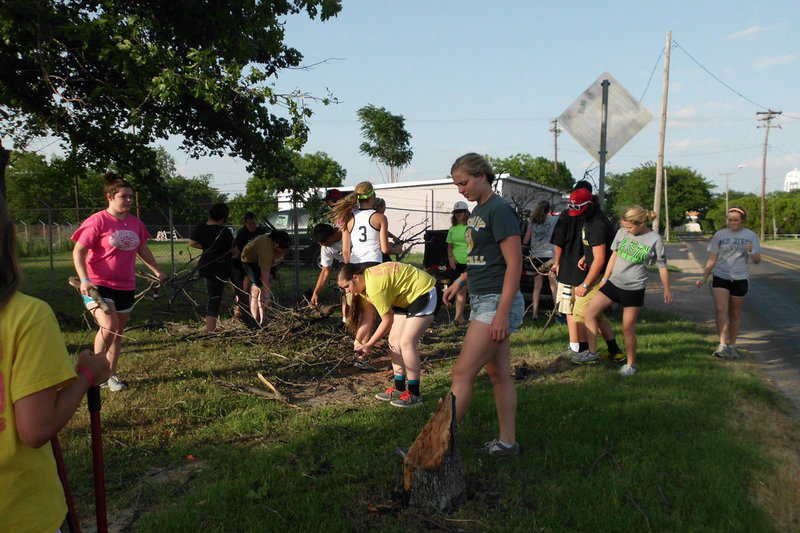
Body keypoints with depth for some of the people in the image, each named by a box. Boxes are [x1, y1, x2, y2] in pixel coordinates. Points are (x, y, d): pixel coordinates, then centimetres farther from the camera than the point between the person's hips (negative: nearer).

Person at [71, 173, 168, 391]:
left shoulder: (135, 223, 7)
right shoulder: (98, 221, -10)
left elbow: (143, 249, 21)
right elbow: (78, 252, -11)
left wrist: (157, 271, 19)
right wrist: (84, 279, -22)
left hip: (126, 286, 6)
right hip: (99, 285, -6)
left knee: (118, 331, 12)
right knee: (109, 325, -23)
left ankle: (111, 375, 26)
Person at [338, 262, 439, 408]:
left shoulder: (375, 286, -30)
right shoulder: (364, 283, 0)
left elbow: (387, 320, -21)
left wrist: (369, 345, -14)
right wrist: (358, 340, -2)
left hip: (426, 295, -10)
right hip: (408, 298, 10)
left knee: (406, 342, -14)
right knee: (394, 339, 6)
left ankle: (414, 394, -4)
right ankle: (399, 389, 14)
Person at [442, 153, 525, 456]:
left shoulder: (499, 210, -14)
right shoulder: (477, 210, 14)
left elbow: (514, 264, -19)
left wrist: (502, 313, -22)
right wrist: (461, 281, 15)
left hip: (496, 303, -10)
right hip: (481, 301, 10)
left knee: (463, 373, -8)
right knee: (499, 375, 13)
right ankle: (507, 442, 23)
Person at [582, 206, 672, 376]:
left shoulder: (654, 240, -11)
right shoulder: (622, 232, -1)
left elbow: (662, 267, -2)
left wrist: (667, 291, 4)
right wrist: (604, 279, 12)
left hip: (634, 288, -5)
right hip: (614, 282, 5)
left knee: (628, 328, 0)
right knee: (590, 312, -2)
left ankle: (631, 364, 19)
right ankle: (592, 352, 9)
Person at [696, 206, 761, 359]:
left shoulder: (750, 236, 3)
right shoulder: (719, 235, 4)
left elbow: (757, 260, 3)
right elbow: (712, 259, 8)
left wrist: (751, 251, -18)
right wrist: (704, 277, -1)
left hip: (740, 279, 0)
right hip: (721, 278, 0)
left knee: (735, 314, 9)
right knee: (721, 310, -17)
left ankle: (732, 346, 21)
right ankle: (723, 345, -19)